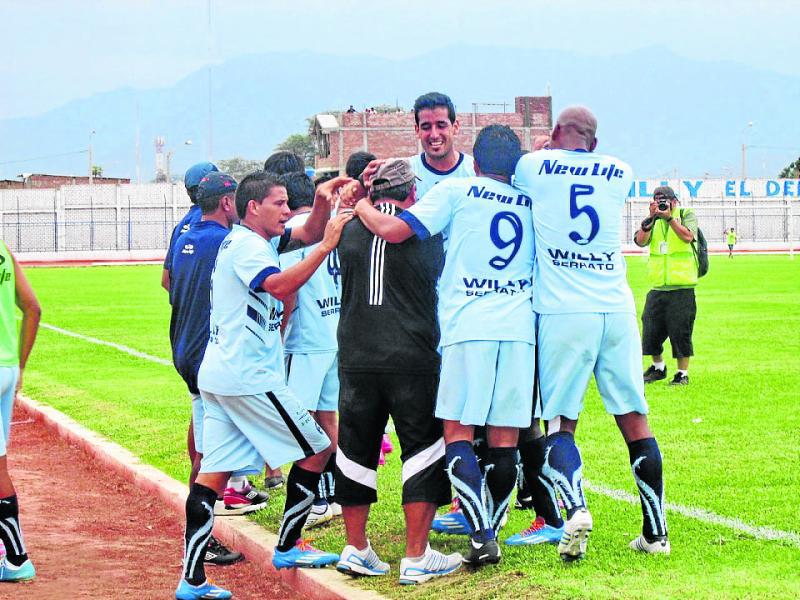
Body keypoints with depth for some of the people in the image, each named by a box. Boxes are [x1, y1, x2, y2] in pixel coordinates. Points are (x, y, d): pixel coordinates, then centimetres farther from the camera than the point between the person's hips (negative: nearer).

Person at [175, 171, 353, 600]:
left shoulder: (258, 239, 18)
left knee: (214, 471, 3)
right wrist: (325, 247, -28)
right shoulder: (247, 244, -13)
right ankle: (288, 548, 11)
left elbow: (307, 233, 22)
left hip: (218, 375, 10)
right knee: (316, 449, 3)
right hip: (248, 377, -10)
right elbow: (281, 286, -29)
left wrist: (322, 201, 3)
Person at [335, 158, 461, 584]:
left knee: (356, 451, 14)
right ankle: (416, 557, 0)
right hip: (413, 360, -3)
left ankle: (355, 549, 18)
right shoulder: (427, 234, -4)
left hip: (355, 361, 3)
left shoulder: (349, 232, 2)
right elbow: (442, 282, 9)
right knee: (425, 451, 4)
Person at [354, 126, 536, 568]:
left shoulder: (456, 191, 3)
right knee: (504, 441, 7)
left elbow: (393, 230, -5)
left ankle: (481, 534, -14)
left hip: (468, 327, -4)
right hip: (519, 328, 4)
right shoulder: (530, 203, 15)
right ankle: (490, 533, 12)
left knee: (458, 433, -1)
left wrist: (360, 206, 13)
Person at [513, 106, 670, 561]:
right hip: (616, 309, 2)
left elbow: (516, 191, 22)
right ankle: (656, 532, 11)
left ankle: (576, 508, -22)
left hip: (563, 312, -2)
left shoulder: (533, 166, 2)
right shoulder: (620, 173, 10)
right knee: (634, 421, 9)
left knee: (560, 422, 4)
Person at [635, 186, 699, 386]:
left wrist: (669, 217, -19)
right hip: (657, 286, 4)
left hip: (682, 287, -4)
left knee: (680, 330, -3)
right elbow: (640, 241, -5)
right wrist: (651, 218, -14)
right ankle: (658, 368, 26)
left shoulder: (687, 215, 2)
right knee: (651, 330, 7)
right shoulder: (652, 220, 11)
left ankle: (682, 373, 8)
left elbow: (688, 236, -17)